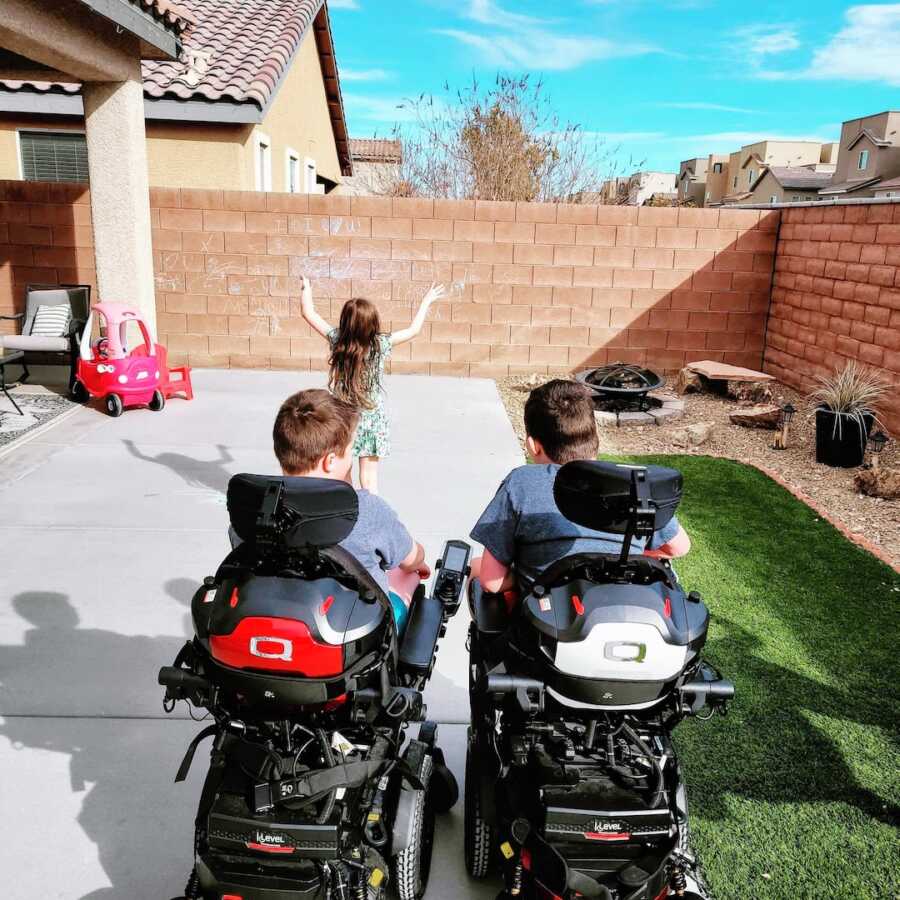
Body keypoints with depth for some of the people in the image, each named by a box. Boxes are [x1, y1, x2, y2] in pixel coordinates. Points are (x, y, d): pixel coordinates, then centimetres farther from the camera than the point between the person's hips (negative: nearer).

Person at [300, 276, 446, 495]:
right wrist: (427, 301, 13)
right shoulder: (381, 345, -12)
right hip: (372, 419, -1)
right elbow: (413, 330, 2)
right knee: (369, 480, 4)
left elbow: (308, 312, 1)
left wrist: (306, 287, 17)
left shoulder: (337, 340, -9)